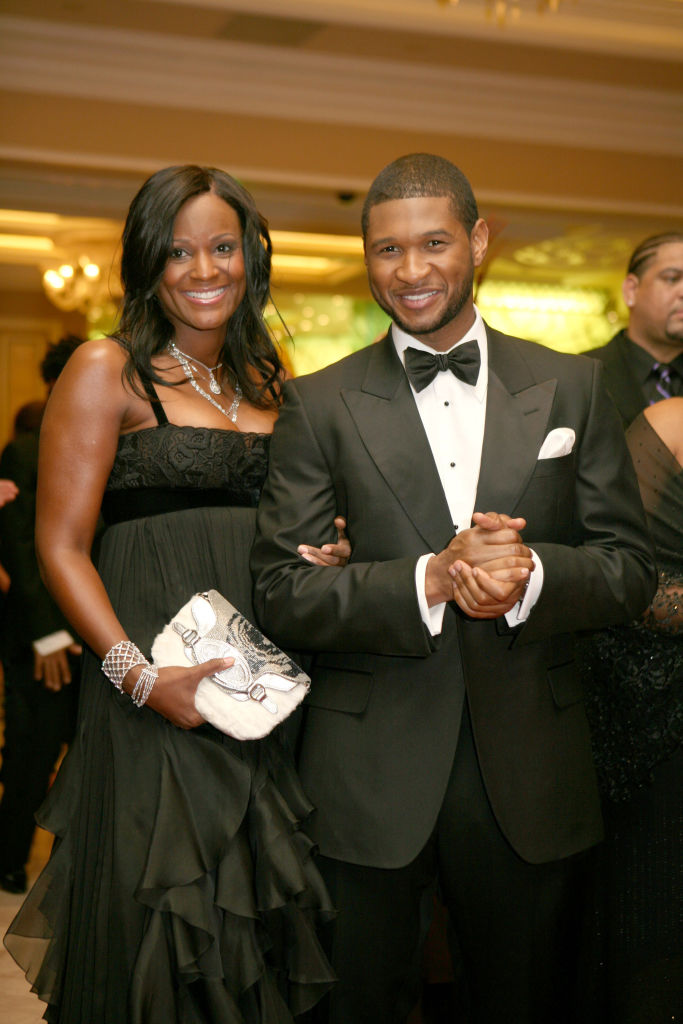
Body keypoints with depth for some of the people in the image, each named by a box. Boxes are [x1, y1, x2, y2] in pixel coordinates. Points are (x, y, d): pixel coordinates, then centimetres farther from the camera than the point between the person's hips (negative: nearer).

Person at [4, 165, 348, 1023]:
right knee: (161, 936, 3)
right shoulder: (107, 372, -3)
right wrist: (141, 676, -19)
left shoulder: (264, 381, 14)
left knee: (254, 925, 12)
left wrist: (326, 557, 0)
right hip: (155, 690, -5)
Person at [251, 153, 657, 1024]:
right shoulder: (319, 405, -1)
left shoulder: (569, 387, 4)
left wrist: (531, 575, -19)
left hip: (530, 780, 2)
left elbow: (630, 567, 2)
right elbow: (278, 592, -7)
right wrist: (429, 582, -21)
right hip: (370, 779, -1)